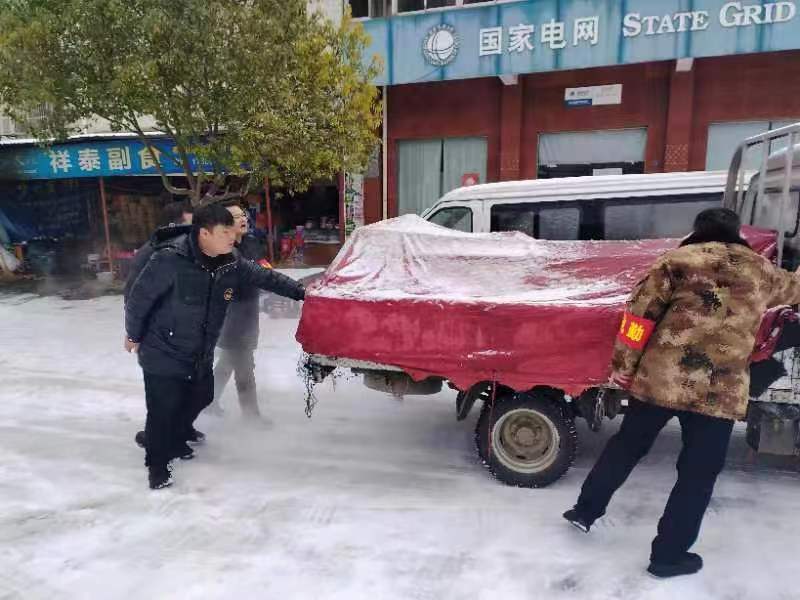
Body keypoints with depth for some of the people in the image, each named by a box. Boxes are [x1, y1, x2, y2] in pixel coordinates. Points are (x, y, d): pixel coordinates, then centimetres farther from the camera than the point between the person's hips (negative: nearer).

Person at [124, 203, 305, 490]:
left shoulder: (231, 262, -7)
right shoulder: (170, 259, -26)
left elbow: (265, 277, 5)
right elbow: (139, 297, -16)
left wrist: (301, 292, 3)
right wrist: (133, 335, -4)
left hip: (201, 355, 7)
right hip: (163, 354, -7)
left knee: (200, 399, 21)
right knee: (164, 411, -2)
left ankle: (176, 440, 50)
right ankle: (157, 465, 24)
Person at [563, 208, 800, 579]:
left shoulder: (680, 259, 3)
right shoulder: (763, 271, 13)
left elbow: (641, 311, -4)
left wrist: (623, 364, 1)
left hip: (659, 377, 0)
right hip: (720, 389, 1)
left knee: (626, 446, 17)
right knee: (698, 472, 14)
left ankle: (586, 510, 30)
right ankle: (668, 554, 21)